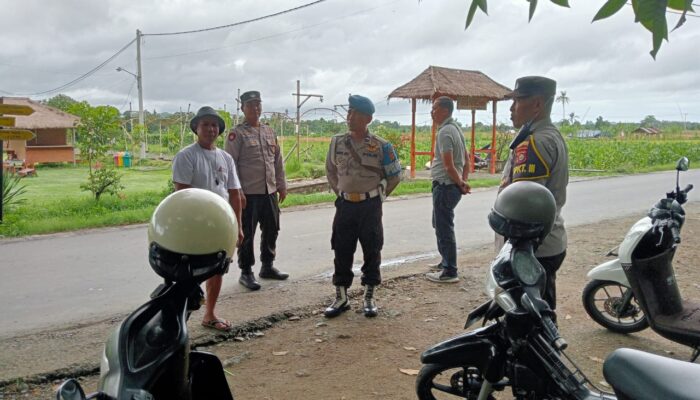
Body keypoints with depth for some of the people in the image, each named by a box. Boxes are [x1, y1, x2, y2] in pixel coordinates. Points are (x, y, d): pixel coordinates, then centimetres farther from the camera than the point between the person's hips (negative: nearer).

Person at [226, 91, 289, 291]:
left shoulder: (270, 132, 13)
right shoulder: (237, 133, -6)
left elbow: (278, 161, 16)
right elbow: (231, 164, -10)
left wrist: (282, 185, 13)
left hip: (270, 192, 6)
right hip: (248, 193, -6)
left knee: (271, 230, 14)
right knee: (247, 234, 2)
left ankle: (267, 266, 30)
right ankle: (246, 272, 14)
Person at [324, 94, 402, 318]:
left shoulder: (381, 146, -7)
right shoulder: (337, 143, 3)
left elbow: (394, 176, 3)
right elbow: (330, 171, 18)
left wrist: (378, 196, 4)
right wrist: (341, 194, 13)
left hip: (370, 206, -2)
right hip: (345, 205, 3)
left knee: (372, 252, 6)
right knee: (342, 252, 6)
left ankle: (369, 298, 19)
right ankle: (341, 297, 19)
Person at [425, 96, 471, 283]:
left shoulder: (445, 132, -18)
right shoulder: (455, 128, 14)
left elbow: (448, 166, -21)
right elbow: (466, 161, 18)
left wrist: (461, 184, -9)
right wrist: (463, 181, 10)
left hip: (445, 186, -10)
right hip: (451, 186, 10)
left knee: (444, 229, -3)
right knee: (441, 225, 22)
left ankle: (450, 272, 3)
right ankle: (446, 262, 34)